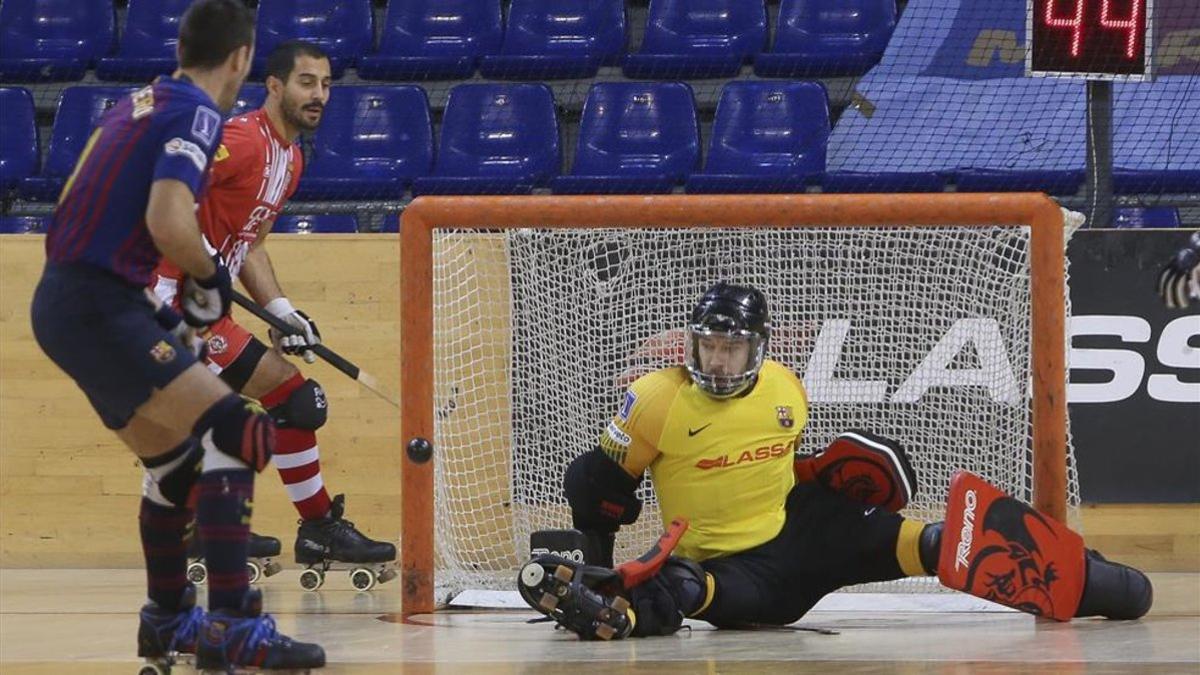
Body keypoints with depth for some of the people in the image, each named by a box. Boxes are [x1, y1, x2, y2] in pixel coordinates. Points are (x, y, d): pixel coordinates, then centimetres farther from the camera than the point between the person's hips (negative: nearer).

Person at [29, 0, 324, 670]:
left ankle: (168, 619, 33)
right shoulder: (196, 115, -9)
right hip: (95, 307, -9)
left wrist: (152, 304, 23)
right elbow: (169, 223, -23)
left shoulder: (141, 104, 17)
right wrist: (212, 276, -4)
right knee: (235, 432, -15)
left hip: (67, 303, 10)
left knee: (175, 457, 21)